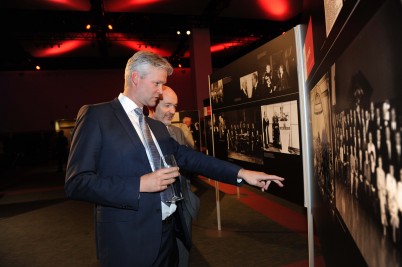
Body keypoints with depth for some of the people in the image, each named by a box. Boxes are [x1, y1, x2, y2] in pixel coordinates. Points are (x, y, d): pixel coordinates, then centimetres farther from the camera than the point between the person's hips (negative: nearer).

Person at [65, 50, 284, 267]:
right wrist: (139, 185, -21)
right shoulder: (96, 115, -9)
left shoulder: (157, 127, 13)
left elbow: (187, 157, 6)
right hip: (128, 240, -6)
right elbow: (76, 183, -15)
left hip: (167, 232, 7)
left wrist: (240, 173, -2)